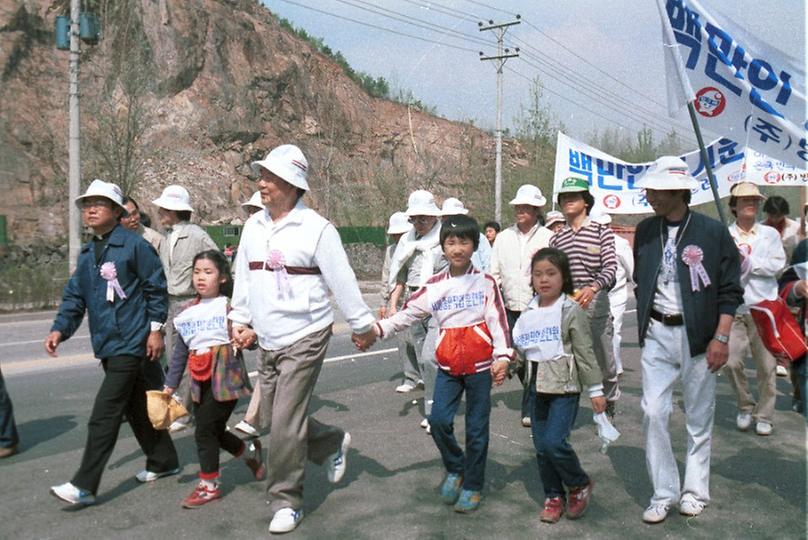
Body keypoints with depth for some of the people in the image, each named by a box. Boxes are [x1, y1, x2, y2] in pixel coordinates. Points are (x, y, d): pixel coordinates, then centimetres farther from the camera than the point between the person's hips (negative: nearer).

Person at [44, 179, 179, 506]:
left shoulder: (134, 245, -8)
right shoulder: (87, 254, 13)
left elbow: (156, 288, -7)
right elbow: (74, 296, 12)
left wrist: (155, 329, -10)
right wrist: (60, 329, -2)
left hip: (130, 343, -8)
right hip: (106, 344, 8)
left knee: (104, 414, -8)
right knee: (135, 407, 16)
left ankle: (84, 485, -3)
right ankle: (163, 461, 30)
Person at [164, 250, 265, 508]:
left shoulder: (229, 306, -6)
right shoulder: (188, 312, 9)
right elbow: (180, 351, 14)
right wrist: (170, 384, 14)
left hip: (225, 378, -6)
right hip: (201, 381, 6)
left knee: (205, 430, -4)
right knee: (214, 432, 11)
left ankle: (209, 485, 14)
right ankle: (250, 451, 39)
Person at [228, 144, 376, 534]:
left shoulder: (316, 228, -11)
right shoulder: (253, 226, 7)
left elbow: (342, 281, -8)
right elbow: (243, 277, 16)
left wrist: (362, 326, -3)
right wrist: (241, 321, 11)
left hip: (305, 339, -6)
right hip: (267, 341, 7)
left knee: (285, 423, -7)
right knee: (282, 418, 12)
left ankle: (286, 501, 11)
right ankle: (333, 443, 39)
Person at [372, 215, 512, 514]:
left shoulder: (485, 282, -2)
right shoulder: (434, 285, 5)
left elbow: (498, 320, -7)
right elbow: (408, 314, 2)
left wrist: (502, 357, -17)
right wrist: (378, 329, -10)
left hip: (479, 365, -2)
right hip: (448, 366, 2)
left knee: (476, 428, 4)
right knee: (439, 420, -7)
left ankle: (472, 486, 20)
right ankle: (454, 469, 20)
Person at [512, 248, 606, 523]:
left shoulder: (571, 311, -10)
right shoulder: (529, 312, 6)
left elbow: (585, 352, -8)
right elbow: (521, 346, 18)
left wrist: (595, 389, -7)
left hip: (564, 386, -6)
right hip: (537, 386, 6)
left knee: (554, 442, -14)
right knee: (541, 446, 9)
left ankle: (580, 484, 13)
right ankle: (554, 497, 25)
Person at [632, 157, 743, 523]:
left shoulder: (713, 232, -7)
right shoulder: (645, 231, 4)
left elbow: (730, 290, -4)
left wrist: (721, 338, -10)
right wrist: (644, 326, 9)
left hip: (698, 335, -2)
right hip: (657, 334, 3)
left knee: (699, 418, 9)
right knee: (653, 412, -3)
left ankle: (695, 491, 24)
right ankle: (664, 493, 10)